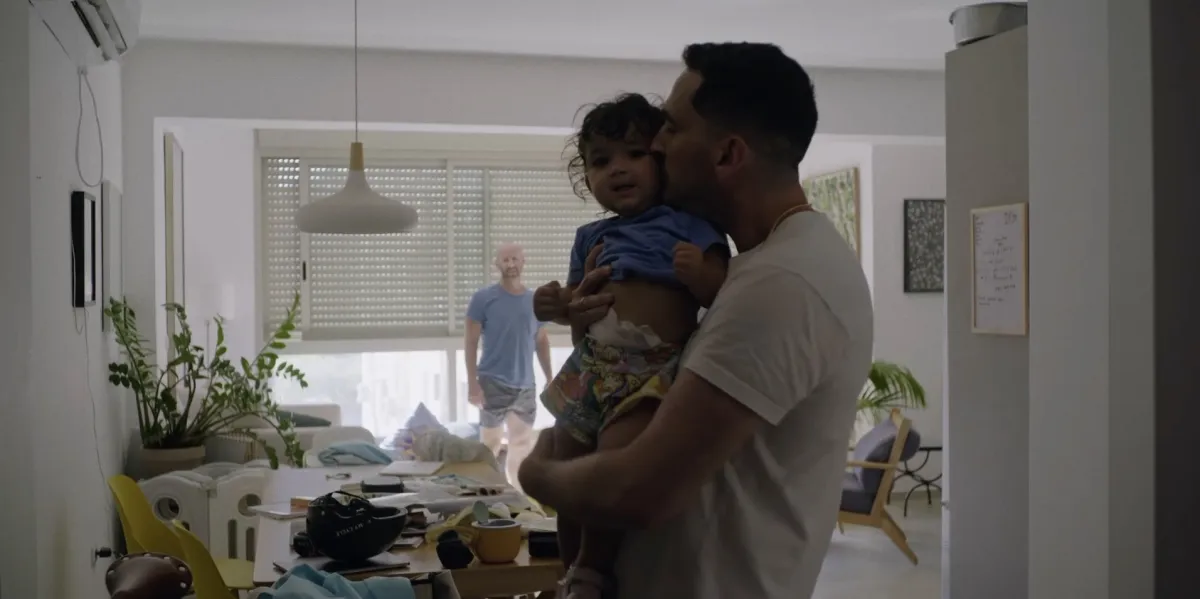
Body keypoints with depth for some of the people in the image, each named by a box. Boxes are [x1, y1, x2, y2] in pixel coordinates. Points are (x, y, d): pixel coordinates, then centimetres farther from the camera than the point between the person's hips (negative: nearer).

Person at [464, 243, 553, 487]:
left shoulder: (535, 301, 8)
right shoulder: (483, 298, -4)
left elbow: (541, 342, 15)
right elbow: (470, 342, -5)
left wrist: (550, 379, 12)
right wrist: (473, 383, -12)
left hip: (525, 386, 4)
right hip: (493, 384, -4)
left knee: (522, 444, 9)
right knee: (490, 443, 1)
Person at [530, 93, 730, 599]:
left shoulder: (687, 226, 0)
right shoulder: (590, 238, 16)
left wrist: (699, 276, -25)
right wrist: (556, 306, 6)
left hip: (654, 376, -6)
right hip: (589, 373, 6)